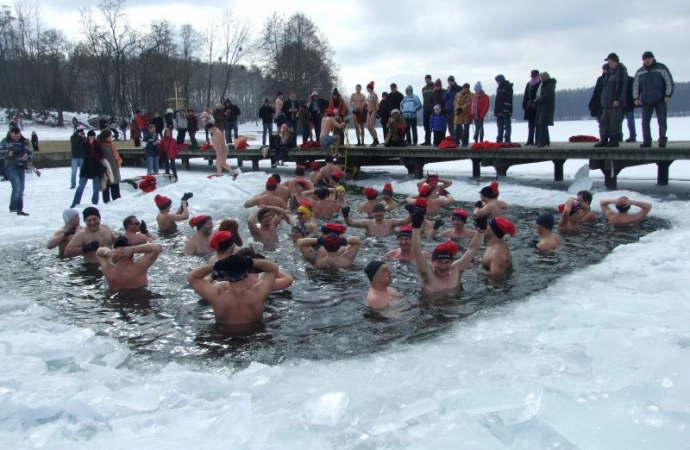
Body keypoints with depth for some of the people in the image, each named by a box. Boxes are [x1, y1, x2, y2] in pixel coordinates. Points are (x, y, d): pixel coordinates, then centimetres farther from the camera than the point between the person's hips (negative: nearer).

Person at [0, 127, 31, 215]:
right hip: (11, 167, -4)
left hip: (21, 168, 4)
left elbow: (29, 154, 7)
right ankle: (13, 207, -3)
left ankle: (19, 209, 16)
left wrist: (27, 156, -16)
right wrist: (7, 153, -23)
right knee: (17, 186, -17)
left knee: (21, 189, 7)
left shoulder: (24, 141, 7)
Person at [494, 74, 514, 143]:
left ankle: (507, 140, -6)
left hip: (506, 111, -8)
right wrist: (496, 110, 14)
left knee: (507, 126, -5)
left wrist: (506, 110, -23)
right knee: (500, 127, 10)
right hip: (499, 111, 8)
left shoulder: (508, 87, -7)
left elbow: (508, 99, -16)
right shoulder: (499, 88, 18)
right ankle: (499, 140, 13)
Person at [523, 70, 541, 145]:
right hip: (530, 107, 6)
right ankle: (530, 140, 13)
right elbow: (526, 96, 13)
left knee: (537, 124, -2)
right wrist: (525, 105, 7)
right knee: (531, 125, 9)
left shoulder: (541, 84, -7)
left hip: (538, 107, -6)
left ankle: (537, 141, 1)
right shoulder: (529, 84, 12)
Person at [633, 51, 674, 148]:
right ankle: (646, 141, 5)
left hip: (660, 100, -3)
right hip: (646, 101, 3)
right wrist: (636, 98, 3)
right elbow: (635, 86, 14)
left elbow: (669, 82, -2)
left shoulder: (661, 68, 1)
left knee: (662, 120, -5)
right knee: (645, 122, 0)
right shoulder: (639, 72, 12)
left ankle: (662, 140, -2)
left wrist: (668, 95, -11)